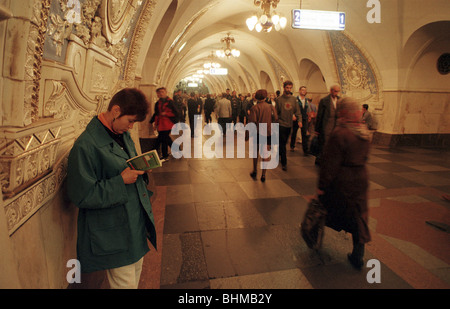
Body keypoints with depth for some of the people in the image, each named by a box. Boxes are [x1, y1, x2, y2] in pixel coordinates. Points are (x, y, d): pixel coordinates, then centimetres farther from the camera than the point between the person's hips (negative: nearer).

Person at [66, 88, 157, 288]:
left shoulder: (123, 134, 5)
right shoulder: (85, 146, -22)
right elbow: (81, 195, -21)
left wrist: (140, 168, -2)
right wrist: (121, 181, -23)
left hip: (135, 222, 8)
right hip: (113, 235, -8)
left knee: (137, 268, 23)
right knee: (125, 282, 7)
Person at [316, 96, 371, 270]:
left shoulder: (339, 134, -23)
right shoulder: (364, 133, 1)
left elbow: (330, 164, -21)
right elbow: (364, 157, 11)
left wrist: (322, 186, -14)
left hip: (341, 181, -6)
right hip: (360, 179, 6)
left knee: (325, 205, 17)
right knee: (358, 216, 13)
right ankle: (358, 256, 23)